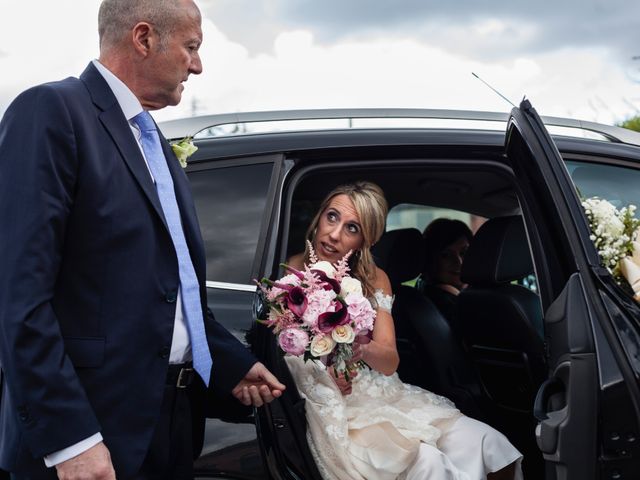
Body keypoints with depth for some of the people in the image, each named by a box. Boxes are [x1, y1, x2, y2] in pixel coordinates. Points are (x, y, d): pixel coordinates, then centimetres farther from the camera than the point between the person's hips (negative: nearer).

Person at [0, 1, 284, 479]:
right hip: (95, 431, -8)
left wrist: (235, 364, 15)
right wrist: (69, 440, -22)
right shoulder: (51, 112, -11)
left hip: (173, 421, 8)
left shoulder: (160, 149, 16)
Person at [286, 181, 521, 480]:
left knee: (489, 445, -14)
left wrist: (364, 349, -28)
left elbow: (390, 363, -5)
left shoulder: (374, 279, 4)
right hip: (334, 411, -4)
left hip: (383, 397, 4)